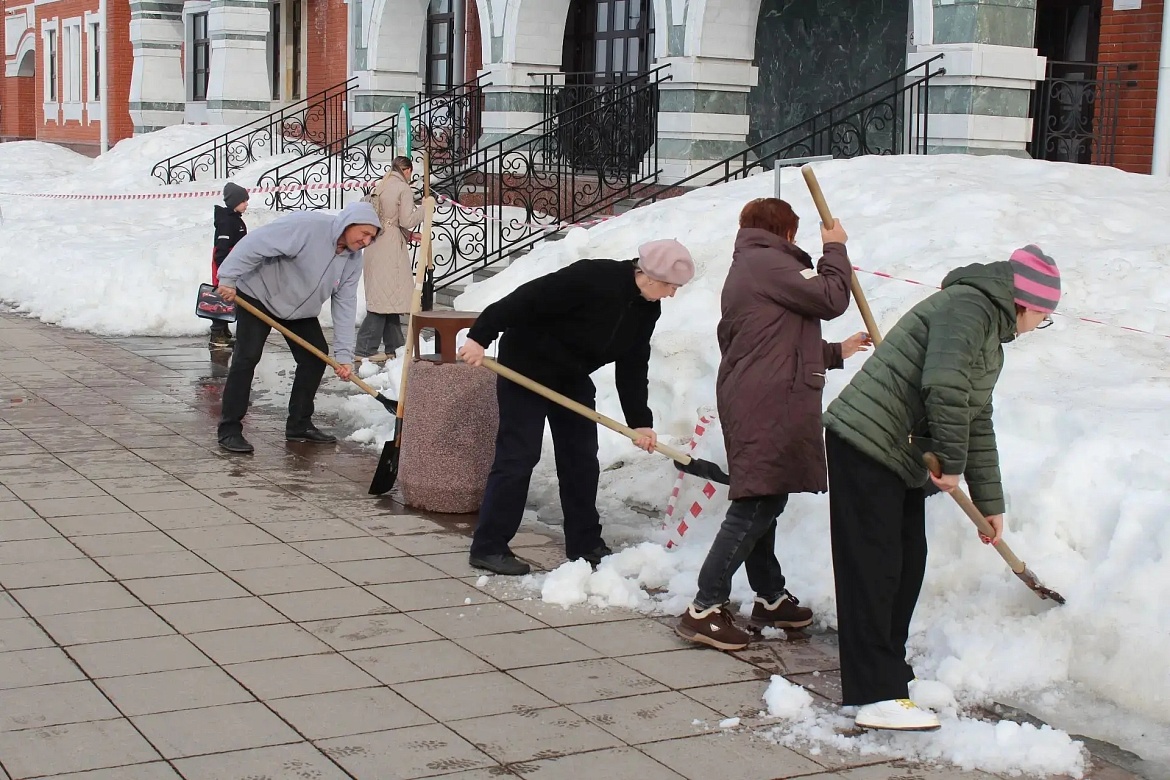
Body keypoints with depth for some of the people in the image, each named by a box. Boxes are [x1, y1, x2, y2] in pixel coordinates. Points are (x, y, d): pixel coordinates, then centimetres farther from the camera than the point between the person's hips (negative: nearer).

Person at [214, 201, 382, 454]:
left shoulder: (353, 259, -8)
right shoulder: (307, 226, -31)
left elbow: (344, 305, -8)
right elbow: (256, 243, -32)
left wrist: (344, 355, -13)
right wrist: (228, 278, -34)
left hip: (300, 308, 8)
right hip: (257, 295, -7)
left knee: (316, 356, 2)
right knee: (247, 357, -14)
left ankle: (299, 425, 12)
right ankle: (229, 429, -9)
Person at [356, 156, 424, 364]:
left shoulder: (380, 187, 17)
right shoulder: (403, 188, -6)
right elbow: (407, 221, -11)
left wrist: (409, 235, 20)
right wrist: (424, 208, 3)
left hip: (375, 245, 9)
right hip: (390, 247, -9)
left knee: (388, 297, 14)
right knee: (386, 297, -7)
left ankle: (394, 346, 20)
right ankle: (365, 349, -10)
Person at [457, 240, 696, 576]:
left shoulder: (647, 310, -3)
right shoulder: (593, 278, -29)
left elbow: (632, 369, 2)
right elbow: (529, 299, -30)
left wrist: (640, 421, -5)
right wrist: (481, 336, -30)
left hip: (572, 378, 8)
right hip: (526, 367, -8)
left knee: (582, 458, 7)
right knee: (519, 456, -9)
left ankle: (585, 544, 17)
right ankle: (488, 547, -4)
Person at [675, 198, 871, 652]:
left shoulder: (745, 269, 25)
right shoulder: (767, 262, -7)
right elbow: (831, 298, -12)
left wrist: (835, 353, 35)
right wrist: (834, 248, 4)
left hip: (751, 403, 11)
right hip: (766, 405, -11)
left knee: (762, 502, 16)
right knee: (755, 507, -11)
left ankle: (770, 598, 25)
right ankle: (704, 610, -10)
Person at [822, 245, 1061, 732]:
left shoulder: (991, 338, 21)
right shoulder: (970, 306, -13)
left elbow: (978, 422, 26)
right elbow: (945, 387, -26)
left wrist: (989, 501, 27)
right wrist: (952, 463, -15)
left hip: (901, 458, 11)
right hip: (866, 444, -11)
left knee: (907, 563, 13)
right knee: (873, 568, -11)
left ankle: (887, 671, 24)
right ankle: (878, 696, -11)